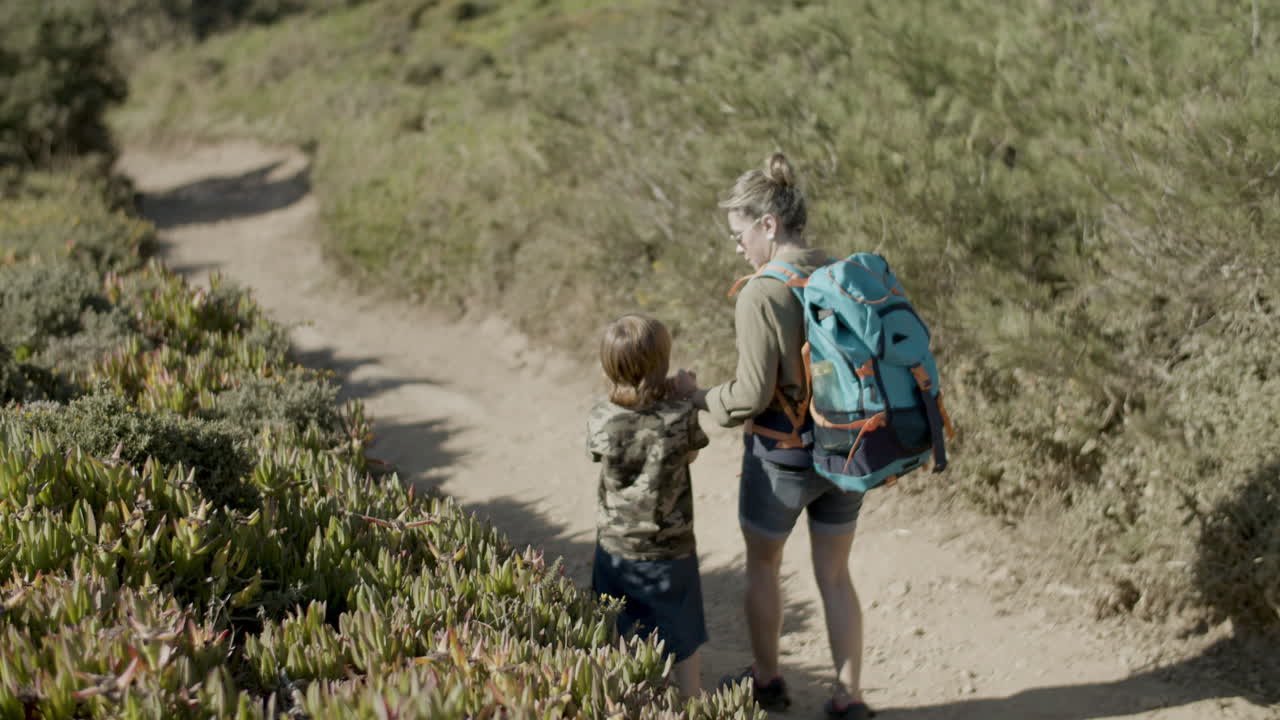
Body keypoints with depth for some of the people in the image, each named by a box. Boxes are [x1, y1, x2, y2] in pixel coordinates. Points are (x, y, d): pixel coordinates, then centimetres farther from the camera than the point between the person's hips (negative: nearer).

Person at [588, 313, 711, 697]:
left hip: (615, 548, 2)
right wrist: (689, 395, 11)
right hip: (670, 549, -1)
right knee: (682, 641, 14)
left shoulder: (601, 420, -14)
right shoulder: (681, 415, -18)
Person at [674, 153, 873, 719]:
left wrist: (698, 396, -5)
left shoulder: (761, 294, -21)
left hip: (782, 455, -5)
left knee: (762, 566, 19)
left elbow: (751, 396, -22)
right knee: (834, 575, 17)